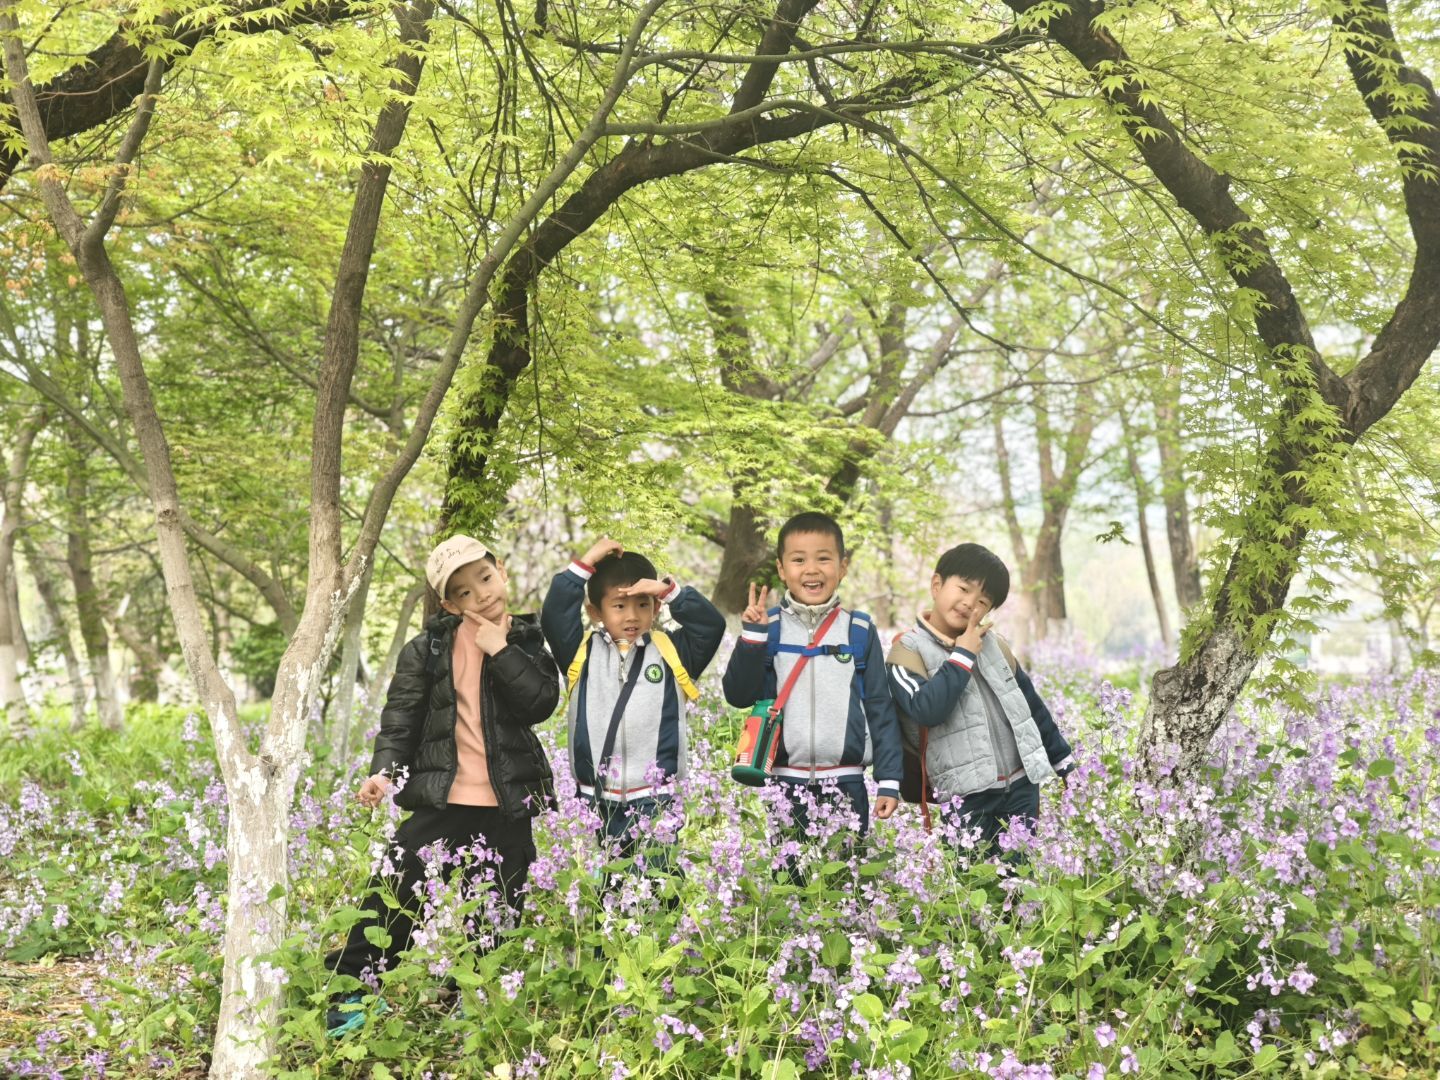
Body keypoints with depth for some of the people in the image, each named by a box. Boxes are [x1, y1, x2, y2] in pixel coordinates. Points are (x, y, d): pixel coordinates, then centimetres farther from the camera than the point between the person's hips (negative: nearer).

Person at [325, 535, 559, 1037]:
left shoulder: (528, 640, 5)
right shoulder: (430, 647, 2)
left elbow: (542, 703, -10)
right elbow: (401, 715, -2)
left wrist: (500, 650, -14)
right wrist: (383, 770, -15)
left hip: (506, 806, 1)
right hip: (441, 799, -1)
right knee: (395, 896, -3)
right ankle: (349, 993, 11)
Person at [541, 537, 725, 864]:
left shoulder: (671, 652, 5)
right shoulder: (583, 652, 6)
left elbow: (712, 625, -3)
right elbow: (554, 615, -5)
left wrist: (669, 590, -10)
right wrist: (585, 564, -5)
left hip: (656, 799, -1)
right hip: (595, 800, 1)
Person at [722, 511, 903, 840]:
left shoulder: (860, 631, 4)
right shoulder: (768, 626, 3)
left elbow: (881, 709, 6)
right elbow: (738, 696, -3)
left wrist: (889, 781, 2)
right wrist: (752, 635, -14)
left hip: (846, 784, 0)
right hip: (781, 784, 0)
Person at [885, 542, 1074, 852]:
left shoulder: (993, 645, 12)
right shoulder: (908, 651, -6)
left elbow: (1031, 704, 21)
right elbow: (926, 710, -22)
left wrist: (1064, 762, 21)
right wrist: (963, 655, -13)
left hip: (1022, 784, 6)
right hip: (967, 798, -5)